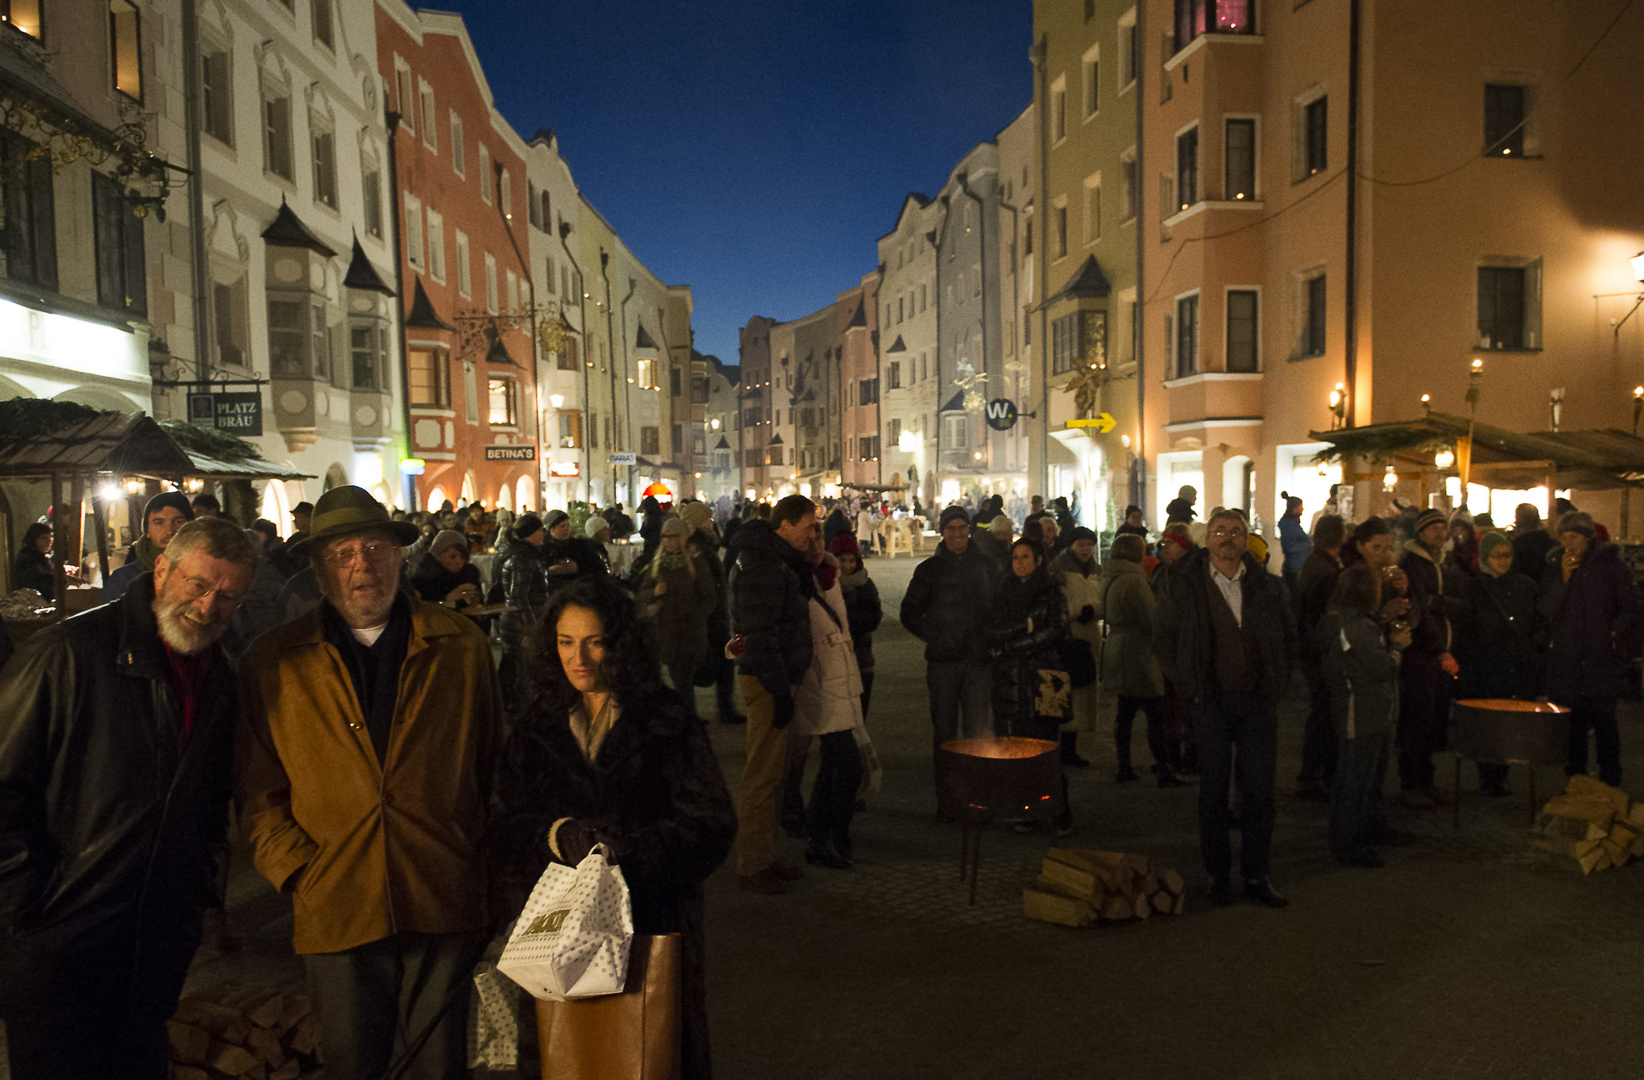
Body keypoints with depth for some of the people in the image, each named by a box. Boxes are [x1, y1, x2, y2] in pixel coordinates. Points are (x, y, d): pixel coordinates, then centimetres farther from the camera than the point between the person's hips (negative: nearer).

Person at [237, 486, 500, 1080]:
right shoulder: (274, 662, 2)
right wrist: (298, 871, -5)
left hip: (444, 907, 0)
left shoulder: (461, 645, 2)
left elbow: (494, 764, 5)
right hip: (337, 912, 0)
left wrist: (486, 866, 1)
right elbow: (257, 790, 6)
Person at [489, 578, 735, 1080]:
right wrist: (557, 835, -16)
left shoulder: (668, 722, -3)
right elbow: (503, 828, 3)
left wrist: (625, 848, -20)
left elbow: (712, 825, -8)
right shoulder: (535, 725, 8)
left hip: (653, 922, -2)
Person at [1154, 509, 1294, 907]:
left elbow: (1288, 635, 17)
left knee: (1260, 791, 4)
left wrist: (1278, 682, 7)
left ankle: (1256, 875, 19)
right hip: (1211, 702, -2)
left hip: (1258, 700, 2)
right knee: (1213, 791, 6)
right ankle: (1218, 875, 18)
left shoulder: (1265, 585, 5)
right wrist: (1188, 686, -2)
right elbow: (1163, 639, 5)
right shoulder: (1183, 584, -2)